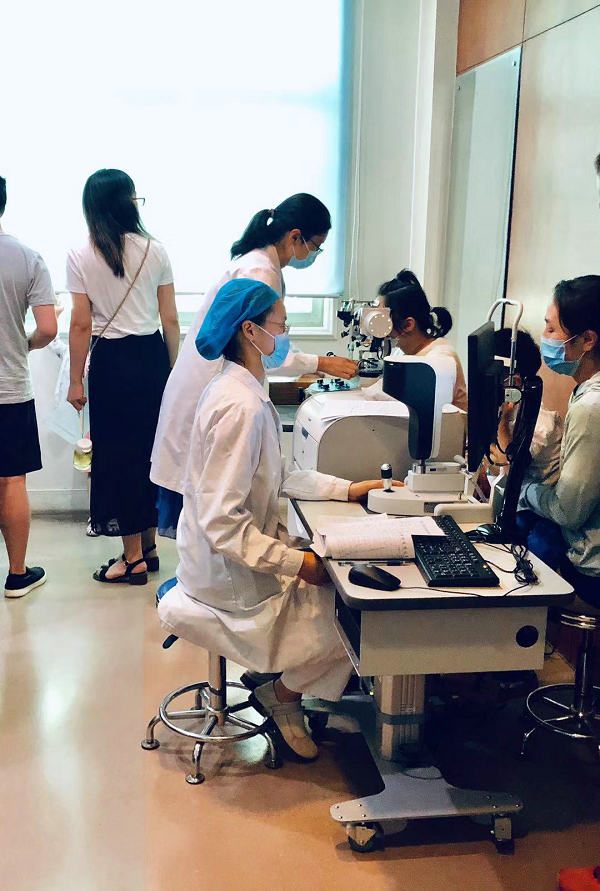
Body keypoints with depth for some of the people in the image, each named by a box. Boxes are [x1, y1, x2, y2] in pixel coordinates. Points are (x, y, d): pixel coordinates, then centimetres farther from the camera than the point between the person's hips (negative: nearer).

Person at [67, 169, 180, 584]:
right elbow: (170, 320, 2)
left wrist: (76, 380, 0)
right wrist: (172, 369, 12)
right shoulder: (155, 250, 1)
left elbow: (82, 325, -8)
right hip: (153, 357, 4)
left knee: (118, 454, 5)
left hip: (112, 362, -3)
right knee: (150, 449, 14)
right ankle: (149, 547, 26)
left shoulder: (81, 257, -6)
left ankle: (134, 558, 11)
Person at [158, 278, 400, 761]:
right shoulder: (241, 407, -28)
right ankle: (281, 696, 20)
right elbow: (222, 523, -30)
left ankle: (283, 691, 23)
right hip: (233, 580, -9)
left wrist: (347, 489, 5)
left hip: (242, 554, 10)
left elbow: (274, 479, 11)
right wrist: (296, 564, -25)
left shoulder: (240, 388, 4)